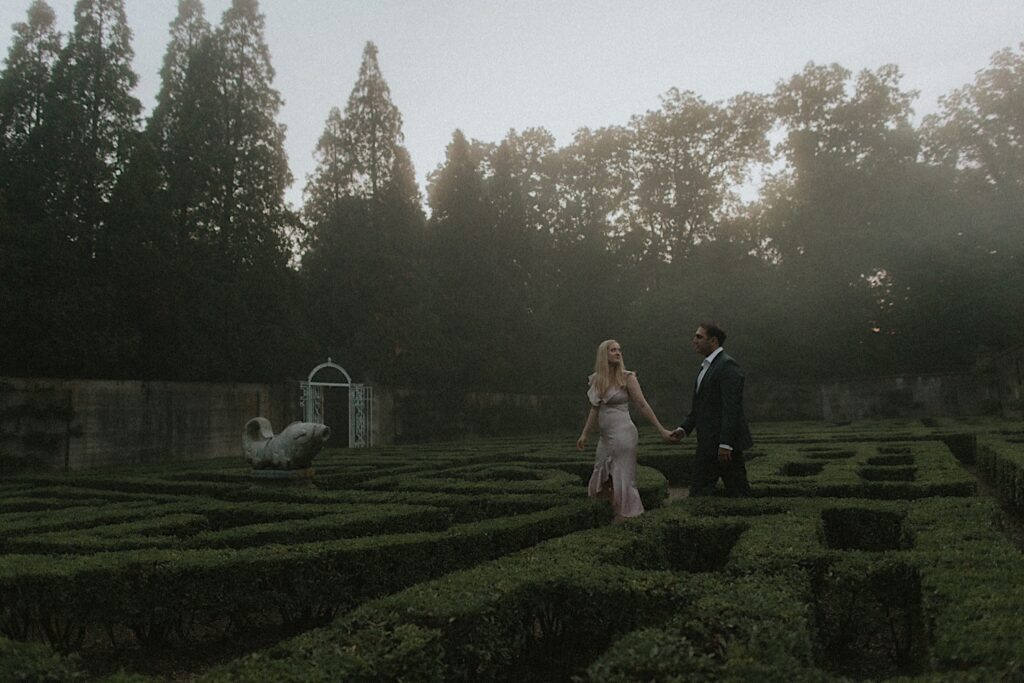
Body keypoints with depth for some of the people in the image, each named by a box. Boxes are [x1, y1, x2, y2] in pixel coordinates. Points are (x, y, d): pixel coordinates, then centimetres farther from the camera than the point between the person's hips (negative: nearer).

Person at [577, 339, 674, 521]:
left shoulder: (627, 377, -5)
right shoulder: (596, 379, 9)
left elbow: (642, 405, -5)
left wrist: (661, 430, -7)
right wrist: (584, 434, 12)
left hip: (623, 433, -6)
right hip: (605, 436, 6)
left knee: (622, 479, -1)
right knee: (601, 479, 11)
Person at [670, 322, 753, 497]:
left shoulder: (727, 365, -14)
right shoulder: (707, 366, 18)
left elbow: (731, 408, -21)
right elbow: (699, 405, 21)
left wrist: (725, 444, -24)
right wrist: (684, 428, 7)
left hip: (724, 442, -10)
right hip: (708, 443, 10)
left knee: (737, 489, -1)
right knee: (700, 489, 10)